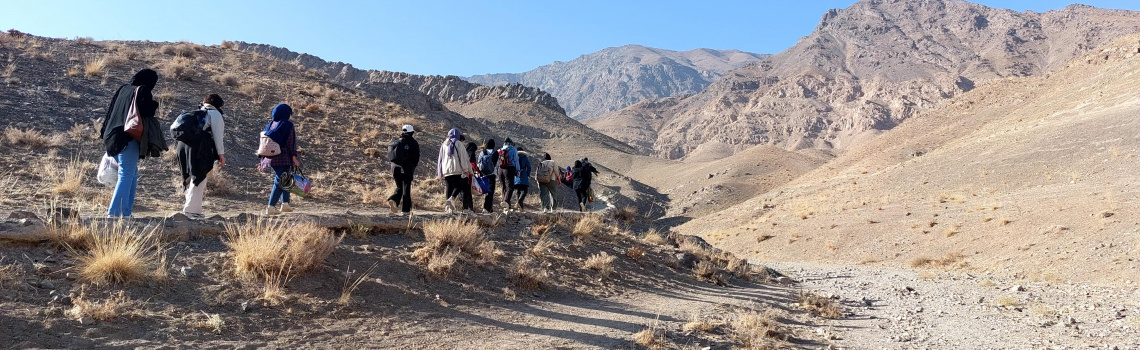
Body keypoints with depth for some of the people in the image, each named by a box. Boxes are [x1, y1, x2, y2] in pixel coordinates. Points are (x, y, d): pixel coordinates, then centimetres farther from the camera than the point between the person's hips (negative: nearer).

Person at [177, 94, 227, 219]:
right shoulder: (215, 114, 6)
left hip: (184, 144, 8)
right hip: (199, 147, -7)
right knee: (199, 177, -4)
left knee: (192, 177, 16)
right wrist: (221, 154, -5)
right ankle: (192, 209, -5)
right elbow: (217, 135, -4)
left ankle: (189, 205, 17)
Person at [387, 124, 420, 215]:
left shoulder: (395, 141, 11)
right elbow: (416, 157, -5)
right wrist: (413, 169, 7)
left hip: (395, 168, 4)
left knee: (399, 187, 15)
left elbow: (390, 156, 10)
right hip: (407, 168, -4)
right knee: (406, 188, 2)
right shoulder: (413, 143, -3)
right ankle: (405, 209, 3)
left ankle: (392, 200, -11)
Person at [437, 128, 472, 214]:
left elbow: (440, 158, 17)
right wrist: (465, 170, -4)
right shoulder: (458, 143, 2)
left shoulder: (443, 145, 17)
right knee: (459, 186, 1)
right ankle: (451, 199, -23)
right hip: (457, 170, -5)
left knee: (449, 187, 6)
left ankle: (449, 207, -1)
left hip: (446, 171, 5)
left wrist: (441, 173, 18)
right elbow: (463, 157, -4)